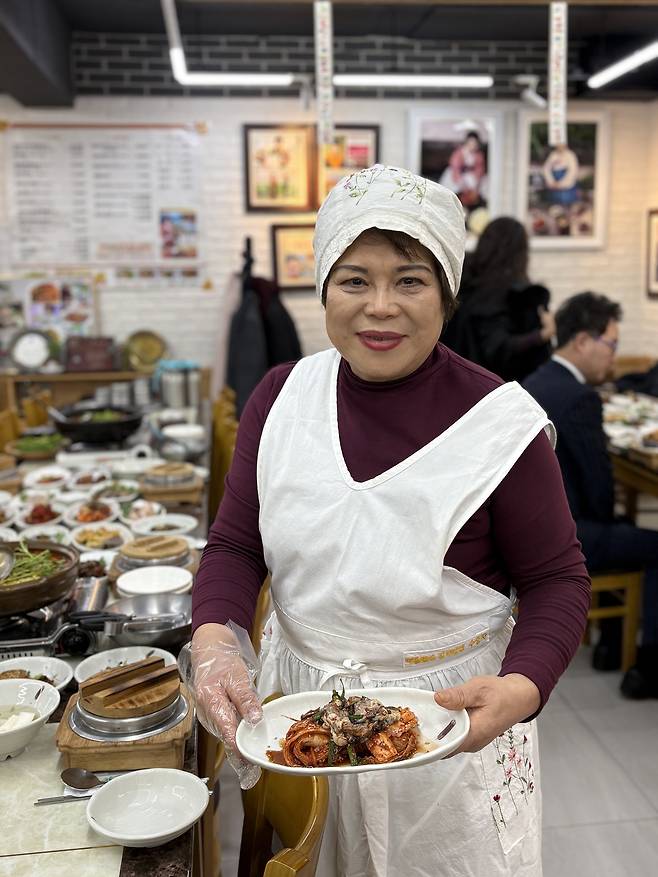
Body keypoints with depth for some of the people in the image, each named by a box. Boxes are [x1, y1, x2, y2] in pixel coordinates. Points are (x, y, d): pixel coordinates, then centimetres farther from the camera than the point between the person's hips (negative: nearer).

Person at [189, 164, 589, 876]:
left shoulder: (499, 424, -18)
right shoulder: (281, 397, -8)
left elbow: (556, 580, -10)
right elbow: (235, 544, -3)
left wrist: (521, 689, -28)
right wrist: (214, 640, -22)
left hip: (448, 708, -3)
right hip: (297, 700, 4)